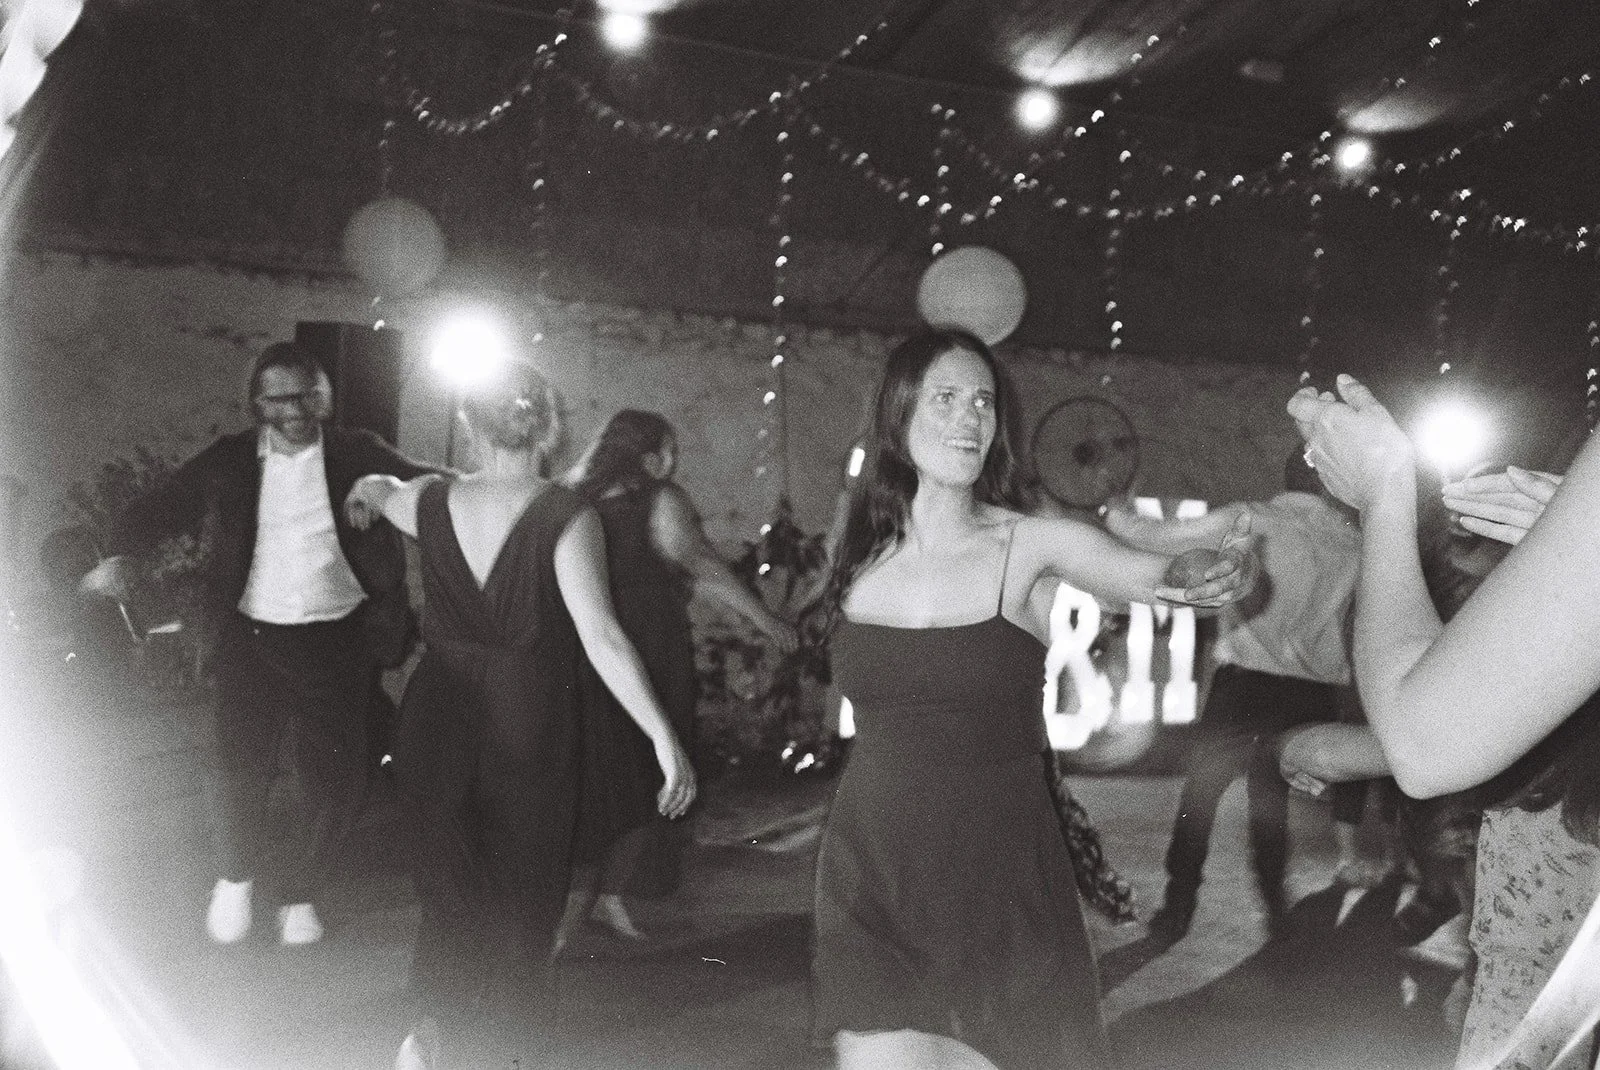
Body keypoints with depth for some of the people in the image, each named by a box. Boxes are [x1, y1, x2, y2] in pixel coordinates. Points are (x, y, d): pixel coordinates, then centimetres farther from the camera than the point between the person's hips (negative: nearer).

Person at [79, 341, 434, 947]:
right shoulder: (227, 461, 2)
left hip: (335, 640, -1)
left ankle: (296, 890, 30)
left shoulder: (357, 454, -2)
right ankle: (238, 876, 37)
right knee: (242, 770, 6)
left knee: (335, 783, 3)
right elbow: (156, 510, 5)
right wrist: (123, 556, -15)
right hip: (251, 636, 1)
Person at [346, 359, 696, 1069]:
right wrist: (664, 737, -21)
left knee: (449, 888, 20)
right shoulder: (566, 517, -14)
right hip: (530, 727, -3)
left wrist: (367, 491, 48)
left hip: (437, 718, 3)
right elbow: (600, 637, -22)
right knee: (521, 899, 14)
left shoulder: (431, 502, -1)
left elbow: (372, 490, 23)